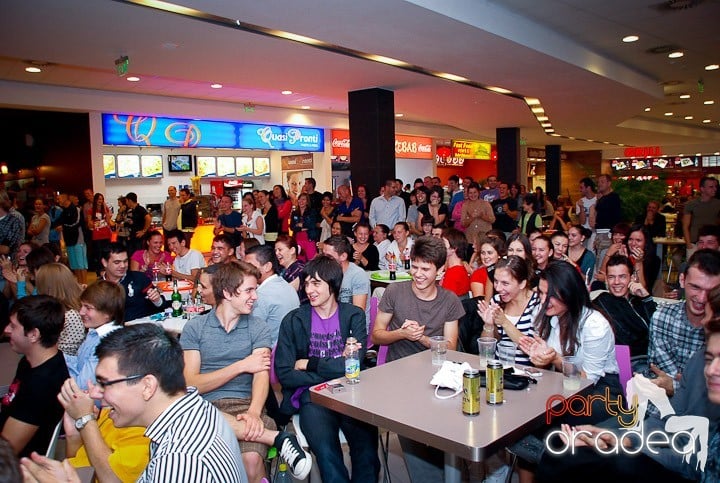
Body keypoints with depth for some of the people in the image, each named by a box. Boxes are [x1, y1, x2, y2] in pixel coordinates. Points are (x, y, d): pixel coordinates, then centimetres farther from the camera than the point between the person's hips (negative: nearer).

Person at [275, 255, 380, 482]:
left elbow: (354, 364, -6)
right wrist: (336, 369, -9)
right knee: (327, 452, -28)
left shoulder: (354, 315, 7)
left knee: (367, 452, -22)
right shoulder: (293, 320, 6)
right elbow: (284, 374, -2)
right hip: (312, 396, -1)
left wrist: (310, 364, -5)